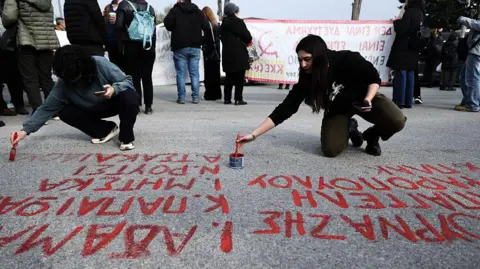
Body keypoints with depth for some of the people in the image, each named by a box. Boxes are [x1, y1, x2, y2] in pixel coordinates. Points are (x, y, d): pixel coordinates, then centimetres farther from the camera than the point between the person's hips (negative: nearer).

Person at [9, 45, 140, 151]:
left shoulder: (101, 64, -28)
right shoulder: (63, 84, -19)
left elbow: (127, 81, -23)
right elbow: (47, 108, -15)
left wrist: (114, 89, -44)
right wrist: (26, 130, -25)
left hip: (115, 101, -4)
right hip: (95, 110, 4)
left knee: (130, 96, -37)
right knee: (65, 112, -16)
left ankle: (126, 137, -18)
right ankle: (107, 130, -3)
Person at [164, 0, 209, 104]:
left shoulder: (175, 10, -4)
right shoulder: (198, 11, 7)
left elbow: (167, 23, -9)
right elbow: (206, 27, 3)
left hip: (180, 47, -3)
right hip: (195, 47, 3)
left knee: (181, 73, 2)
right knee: (194, 73, 5)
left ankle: (181, 97, 1)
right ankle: (195, 97, 4)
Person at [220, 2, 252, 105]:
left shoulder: (223, 24, 12)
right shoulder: (238, 22, -6)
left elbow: (222, 38, 14)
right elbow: (248, 37, -8)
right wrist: (246, 41, 12)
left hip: (227, 54, 6)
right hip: (239, 54, -6)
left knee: (229, 78, 12)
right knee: (239, 78, 0)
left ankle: (227, 98, 12)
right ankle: (238, 99, -1)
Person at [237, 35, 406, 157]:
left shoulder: (347, 60, -29)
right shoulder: (306, 80, -24)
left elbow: (374, 78, -12)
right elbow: (285, 109, -26)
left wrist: (368, 99, -32)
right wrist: (254, 135, -33)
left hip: (363, 98, -1)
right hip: (337, 110, 1)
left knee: (397, 121, -28)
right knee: (330, 149, -24)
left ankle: (371, 136, 7)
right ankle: (349, 129, 11)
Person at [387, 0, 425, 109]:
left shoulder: (410, 12, -12)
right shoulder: (420, 13, 16)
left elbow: (401, 29, -18)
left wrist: (396, 22, 0)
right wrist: (399, 22, 19)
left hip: (404, 49, -9)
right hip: (413, 49, 9)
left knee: (401, 73, -9)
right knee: (409, 74, 8)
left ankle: (399, 101, -11)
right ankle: (408, 101, 10)